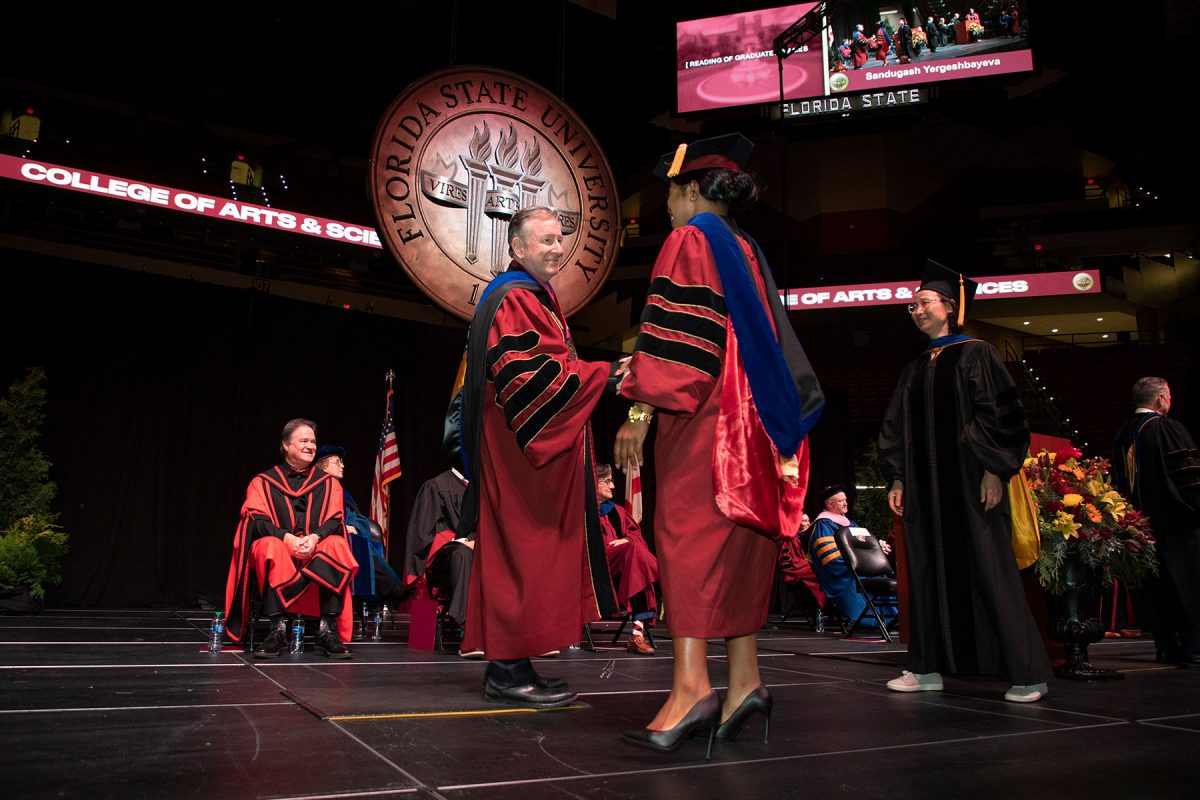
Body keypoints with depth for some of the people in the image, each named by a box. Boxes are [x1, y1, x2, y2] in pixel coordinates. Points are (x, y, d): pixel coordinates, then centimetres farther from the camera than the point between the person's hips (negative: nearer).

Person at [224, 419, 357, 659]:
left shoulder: (328, 483, 14)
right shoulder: (263, 482, 11)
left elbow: (334, 521, 2)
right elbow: (256, 520, -3)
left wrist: (314, 537, -21)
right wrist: (287, 537, -22)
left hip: (318, 552, 1)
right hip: (279, 550, -1)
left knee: (337, 546, -31)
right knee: (270, 547, -35)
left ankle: (328, 630, -35)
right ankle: (278, 629, -38)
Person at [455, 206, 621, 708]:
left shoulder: (538, 297, 23)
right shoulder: (513, 299, -10)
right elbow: (524, 373, -22)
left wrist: (600, 374, 16)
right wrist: (603, 374, -22)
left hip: (541, 445, 10)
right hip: (518, 449, -10)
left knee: (527, 554, 10)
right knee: (522, 552, -8)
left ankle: (508, 664, 16)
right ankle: (509, 671, -2)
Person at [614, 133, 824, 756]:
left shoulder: (689, 241, -3)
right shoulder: (747, 252, 21)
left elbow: (673, 330, -15)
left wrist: (640, 411, -18)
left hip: (699, 413, -8)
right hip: (748, 421, 8)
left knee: (688, 534, -12)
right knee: (736, 542, 7)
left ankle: (691, 685, -18)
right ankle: (744, 681, 8)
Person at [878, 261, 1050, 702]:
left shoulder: (975, 355, 0)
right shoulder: (915, 369, 17)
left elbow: (1000, 413, -8)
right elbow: (896, 428, 16)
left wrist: (993, 471, -16)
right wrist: (897, 479, 8)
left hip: (970, 482, -6)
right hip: (925, 487, 6)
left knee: (990, 573, -4)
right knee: (929, 573, 6)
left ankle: (1027, 673, 4)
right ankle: (928, 668, 12)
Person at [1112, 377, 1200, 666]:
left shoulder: (1122, 434, 10)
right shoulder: (1167, 428, -11)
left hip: (1142, 520, 7)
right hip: (1176, 522, -7)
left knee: (1158, 586, 11)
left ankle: (1166, 646, 15)